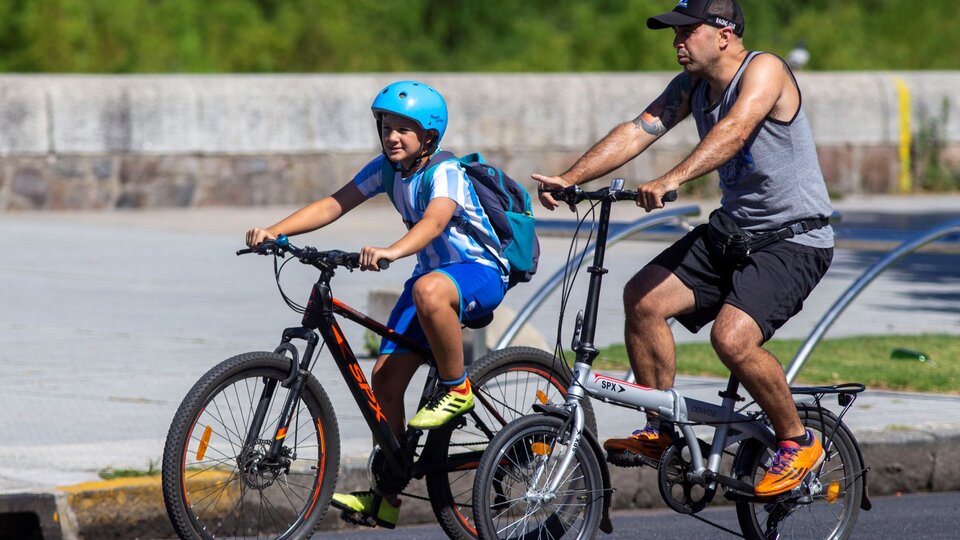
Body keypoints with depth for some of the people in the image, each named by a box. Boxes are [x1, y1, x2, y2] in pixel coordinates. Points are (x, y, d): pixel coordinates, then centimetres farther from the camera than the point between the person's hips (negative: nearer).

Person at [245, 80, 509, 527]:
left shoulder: (445, 172, -21)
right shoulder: (387, 168, 0)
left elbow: (434, 221, -40)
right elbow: (334, 205, -7)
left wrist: (390, 252, -59)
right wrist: (275, 231, -21)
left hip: (481, 273, -8)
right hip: (433, 270, 8)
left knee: (429, 289, -42)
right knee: (386, 377, -3)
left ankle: (456, 389, -20)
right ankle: (385, 495, 7)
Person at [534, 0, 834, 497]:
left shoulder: (763, 70, -18)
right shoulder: (691, 86, 6)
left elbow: (734, 131, -35)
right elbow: (637, 131, -2)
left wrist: (672, 180, -50)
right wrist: (568, 179, -15)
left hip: (794, 237, -8)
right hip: (732, 228, 8)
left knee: (732, 337, -26)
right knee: (643, 297, -7)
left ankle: (798, 443, -4)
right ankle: (659, 430, 4)